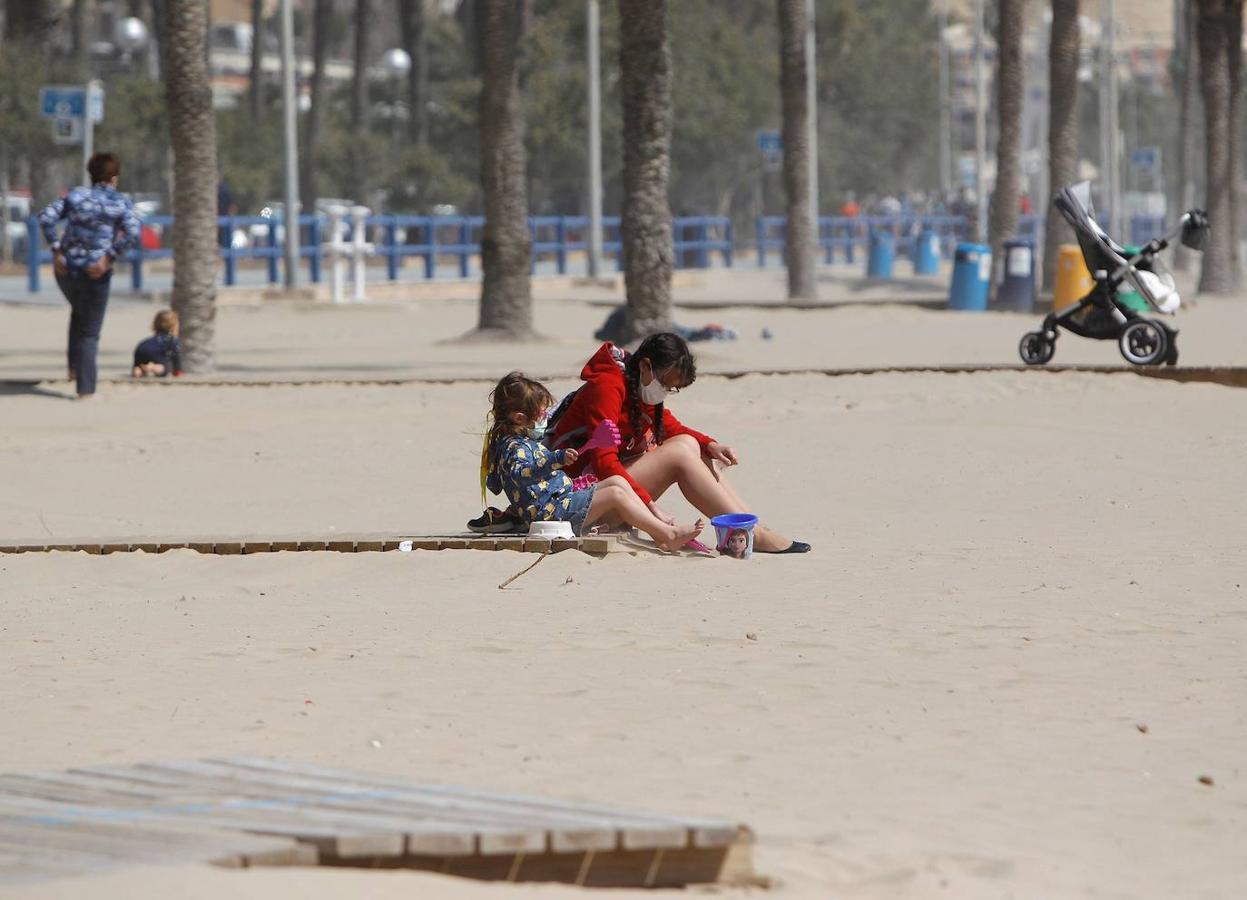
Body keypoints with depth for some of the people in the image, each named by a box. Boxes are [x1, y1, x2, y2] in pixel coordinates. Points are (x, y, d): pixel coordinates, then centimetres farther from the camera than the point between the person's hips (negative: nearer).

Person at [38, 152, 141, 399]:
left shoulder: (75, 196, 5)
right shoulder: (121, 203, -3)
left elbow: (46, 218, -7)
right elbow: (132, 233, -19)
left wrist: (56, 250, -7)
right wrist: (109, 257, -16)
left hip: (66, 268, 3)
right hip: (95, 273, -3)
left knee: (79, 311, 33)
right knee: (89, 332, 8)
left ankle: (74, 367, 27)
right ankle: (85, 388, 3)